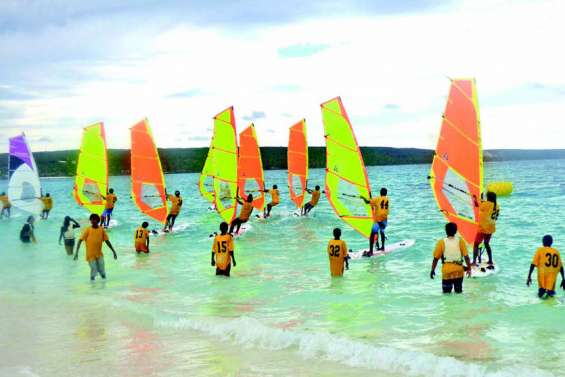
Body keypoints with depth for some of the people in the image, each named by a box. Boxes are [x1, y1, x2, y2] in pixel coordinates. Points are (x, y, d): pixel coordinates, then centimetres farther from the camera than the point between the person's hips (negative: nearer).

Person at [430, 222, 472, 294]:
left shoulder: (441, 242, -4)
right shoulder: (460, 241, -2)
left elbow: (436, 258, -3)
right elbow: (466, 256, -5)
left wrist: (433, 270, 8)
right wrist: (469, 268, 6)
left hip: (447, 271, -1)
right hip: (459, 270, 1)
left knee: (446, 291, 8)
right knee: (458, 291, 15)